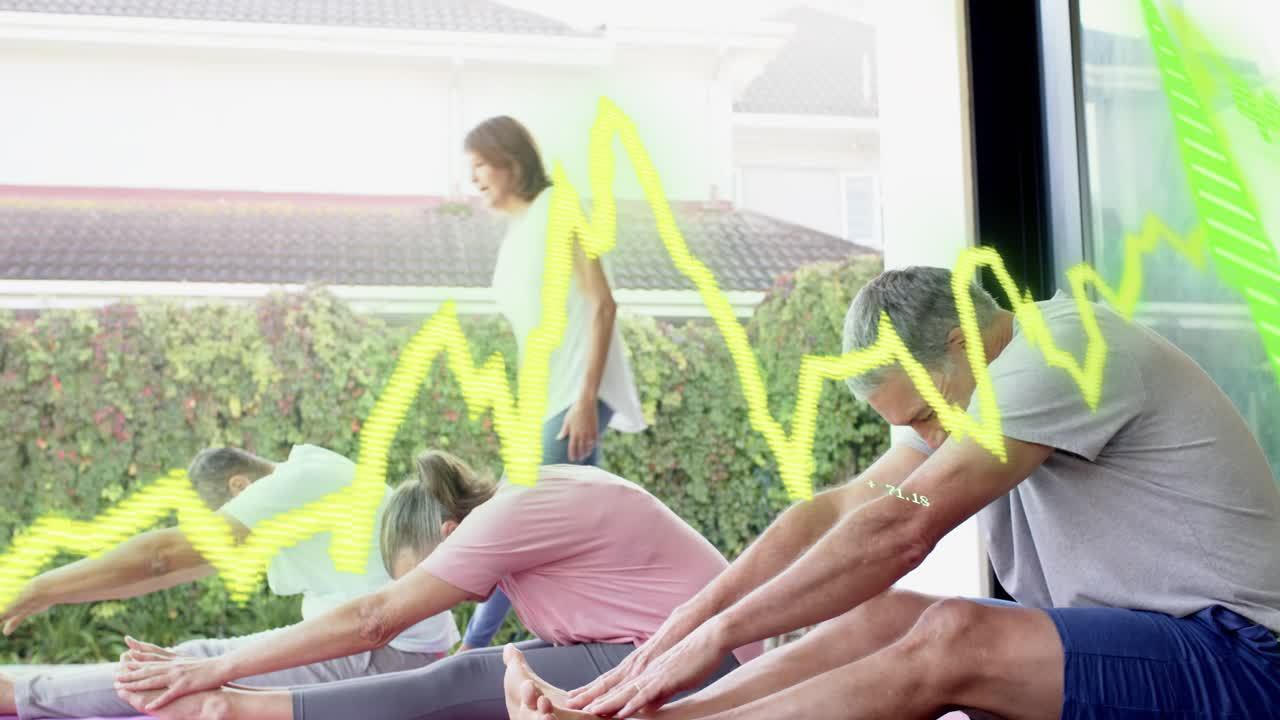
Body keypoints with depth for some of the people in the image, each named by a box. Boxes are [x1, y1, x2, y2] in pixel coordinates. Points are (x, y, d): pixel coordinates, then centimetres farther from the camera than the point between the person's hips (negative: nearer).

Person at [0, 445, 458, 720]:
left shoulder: (295, 485, -17)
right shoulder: (301, 475, 12)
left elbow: (166, 553, -21)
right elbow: (197, 560, 13)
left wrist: (42, 590, -14)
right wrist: (57, 592, 10)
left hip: (387, 653, -10)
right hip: (395, 642, 10)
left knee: (204, 666, -10)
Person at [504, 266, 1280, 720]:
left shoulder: (1067, 350, -19)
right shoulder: (971, 385, 10)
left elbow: (900, 530, -25)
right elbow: (834, 511, 3)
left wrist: (720, 632, -21)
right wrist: (683, 624, -6)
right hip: (1114, 643, 9)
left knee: (956, 639, -29)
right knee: (880, 615, -9)